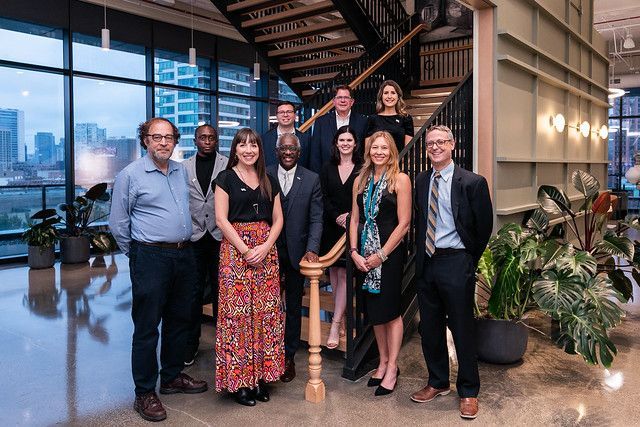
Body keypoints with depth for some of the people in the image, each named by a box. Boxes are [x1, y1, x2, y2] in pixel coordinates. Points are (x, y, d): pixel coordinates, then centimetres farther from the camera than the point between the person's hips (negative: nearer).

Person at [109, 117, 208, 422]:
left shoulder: (181, 171, 11)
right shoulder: (130, 175, -7)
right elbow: (118, 224, -3)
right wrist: (137, 253, 4)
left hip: (184, 255, 6)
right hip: (151, 258, -6)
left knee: (179, 320, 16)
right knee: (146, 327, 1)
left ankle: (172, 377, 32)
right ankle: (145, 394, 13)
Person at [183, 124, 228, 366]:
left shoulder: (228, 165, 1)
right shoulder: (184, 167, 8)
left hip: (221, 236, -1)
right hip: (193, 237, 2)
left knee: (220, 290, 7)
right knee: (194, 291, 7)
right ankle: (190, 343, 20)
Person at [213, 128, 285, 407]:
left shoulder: (269, 181, 14)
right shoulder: (226, 178, 2)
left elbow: (277, 219, 11)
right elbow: (221, 219, -6)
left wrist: (266, 247, -7)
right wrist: (246, 250, -12)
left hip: (266, 250, 4)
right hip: (235, 250, -4)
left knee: (265, 311, 4)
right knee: (237, 312, -4)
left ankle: (261, 375, 15)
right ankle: (238, 379, 8)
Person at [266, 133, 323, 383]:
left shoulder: (312, 180, 1)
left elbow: (316, 219, -2)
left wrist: (312, 249, -14)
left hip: (296, 252, 1)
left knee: (294, 307, 12)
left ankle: (288, 357, 26)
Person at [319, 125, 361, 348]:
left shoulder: (362, 169, 0)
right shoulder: (328, 168, 8)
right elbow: (324, 198, 3)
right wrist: (337, 217, -11)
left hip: (353, 227, -3)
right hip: (331, 227, 4)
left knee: (343, 274, -6)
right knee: (334, 271, 8)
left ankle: (335, 325, -4)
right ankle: (341, 319, 20)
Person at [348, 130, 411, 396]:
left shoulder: (400, 179, -5)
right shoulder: (360, 180, 9)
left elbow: (404, 223, -10)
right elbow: (355, 219, 9)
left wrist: (382, 255, -13)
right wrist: (354, 252, -3)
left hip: (390, 252, -5)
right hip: (364, 254, 5)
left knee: (390, 309, 3)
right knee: (374, 309, 12)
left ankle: (392, 368, 17)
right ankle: (383, 362, 27)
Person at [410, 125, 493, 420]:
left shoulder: (472, 182, -7)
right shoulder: (421, 181, 8)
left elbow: (484, 227, -2)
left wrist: (468, 261, 3)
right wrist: (421, 255, 8)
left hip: (455, 263, -5)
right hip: (426, 262, 5)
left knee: (462, 329, 6)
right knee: (429, 328, 14)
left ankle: (468, 392, 23)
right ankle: (438, 382, 33)